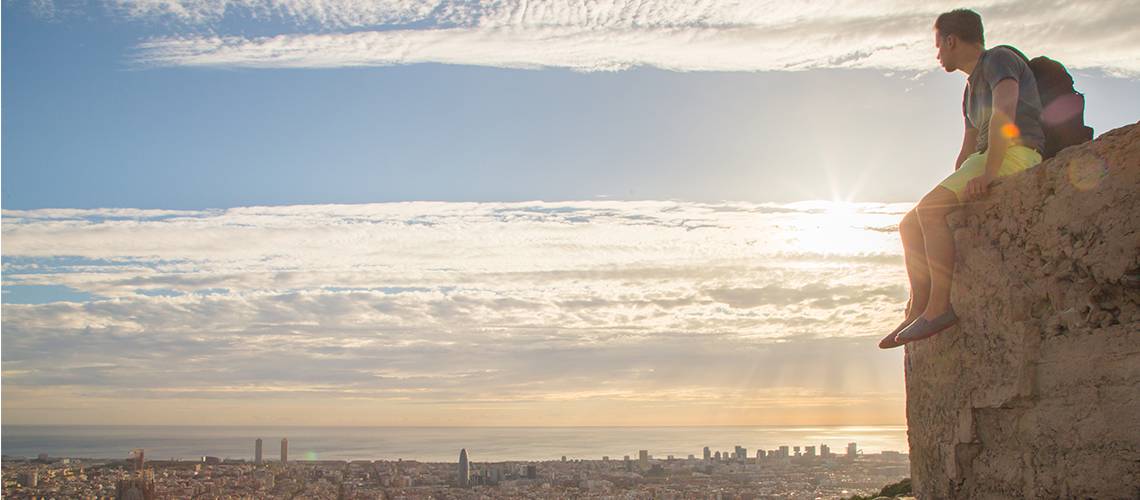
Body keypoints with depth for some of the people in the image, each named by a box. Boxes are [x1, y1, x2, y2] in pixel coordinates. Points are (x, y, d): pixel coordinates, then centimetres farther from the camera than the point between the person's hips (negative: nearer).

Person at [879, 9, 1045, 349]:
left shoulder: (999, 59, -3)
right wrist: (952, 190, 19)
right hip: (987, 162, 10)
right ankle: (917, 312, -5)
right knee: (911, 225, 1)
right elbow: (967, 151, 29)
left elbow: (1005, 112, -22)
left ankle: (940, 306, -28)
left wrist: (987, 174, -30)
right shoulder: (972, 88, 26)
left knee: (930, 209, -28)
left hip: (1016, 155, -10)